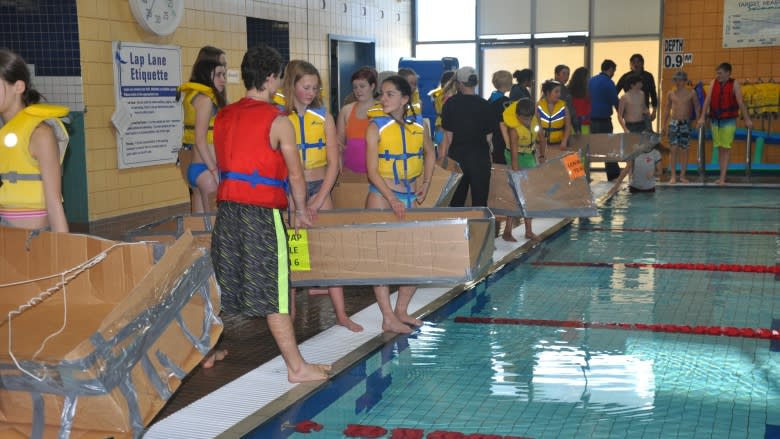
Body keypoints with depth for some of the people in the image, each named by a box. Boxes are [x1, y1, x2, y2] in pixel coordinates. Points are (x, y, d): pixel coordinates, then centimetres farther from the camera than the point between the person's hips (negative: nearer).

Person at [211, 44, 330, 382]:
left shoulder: (223, 116, 10)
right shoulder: (278, 121, -8)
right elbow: (295, 174, -4)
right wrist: (301, 210, 13)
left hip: (226, 208, 6)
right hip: (262, 213, -6)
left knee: (219, 285, 15)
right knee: (273, 292, -2)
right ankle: (297, 367, 5)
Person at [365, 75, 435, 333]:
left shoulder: (418, 125, 3)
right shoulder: (376, 127, -7)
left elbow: (430, 154, 20)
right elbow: (372, 171, -11)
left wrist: (425, 184, 8)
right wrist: (392, 199, -20)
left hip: (411, 198, 4)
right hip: (382, 196, -4)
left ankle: (401, 310, 20)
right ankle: (388, 318, 4)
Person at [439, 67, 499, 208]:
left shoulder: (451, 103, -7)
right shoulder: (485, 105, -5)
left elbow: (448, 136, -5)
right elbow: (489, 136, -2)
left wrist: (443, 156, 5)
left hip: (457, 155, 0)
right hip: (480, 155, 0)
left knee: (456, 201, 10)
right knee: (480, 200, 7)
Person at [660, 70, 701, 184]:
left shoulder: (691, 93, 0)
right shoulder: (671, 94, 6)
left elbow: (697, 108, 3)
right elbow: (666, 110, 11)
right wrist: (663, 126, 8)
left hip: (685, 123, -1)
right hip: (673, 123, 1)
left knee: (684, 149, 3)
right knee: (674, 149, -6)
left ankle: (682, 175, 9)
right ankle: (673, 176, -4)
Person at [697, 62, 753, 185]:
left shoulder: (734, 84, -5)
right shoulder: (713, 82, 4)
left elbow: (740, 102, -7)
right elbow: (707, 100, 1)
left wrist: (747, 119, -8)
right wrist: (702, 117, -4)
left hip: (729, 121, -4)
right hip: (715, 120, 4)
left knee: (726, 149, -5)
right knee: (720, 149, 8)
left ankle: (722, 178, -8)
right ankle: (722, 176, 15)